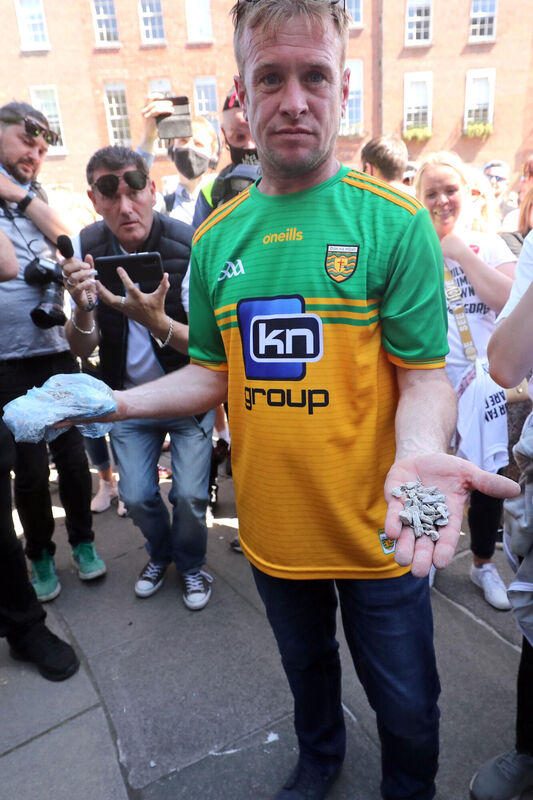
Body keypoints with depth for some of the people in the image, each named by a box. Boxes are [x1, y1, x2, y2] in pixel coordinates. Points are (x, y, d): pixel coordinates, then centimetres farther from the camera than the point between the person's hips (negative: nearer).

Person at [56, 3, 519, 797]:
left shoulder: (396, 223, -12)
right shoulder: (215, 239, -1)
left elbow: (424, 376, -13)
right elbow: (214, 374, 5)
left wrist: (420, 452, -34)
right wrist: (116, 402, -9)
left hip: (378, 533, -3)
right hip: (274, 531, 4)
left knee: (407, 710, 19)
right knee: (307, 669, 30)